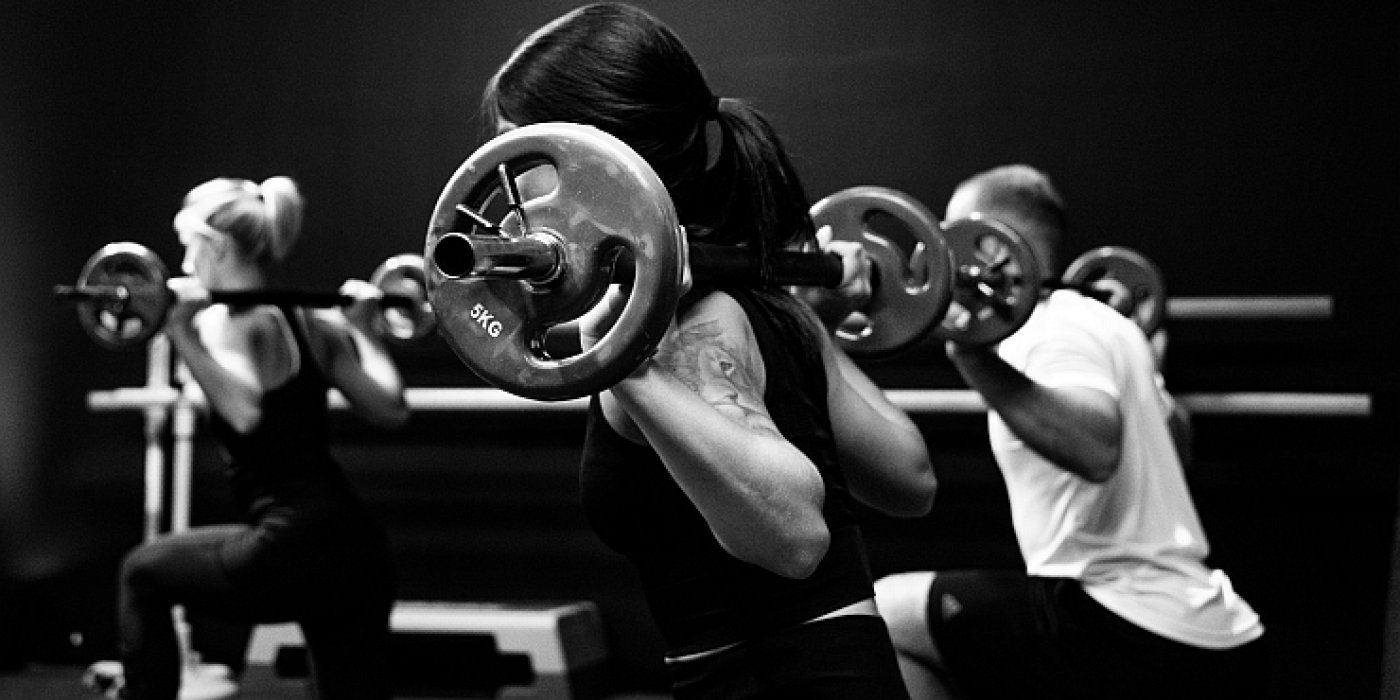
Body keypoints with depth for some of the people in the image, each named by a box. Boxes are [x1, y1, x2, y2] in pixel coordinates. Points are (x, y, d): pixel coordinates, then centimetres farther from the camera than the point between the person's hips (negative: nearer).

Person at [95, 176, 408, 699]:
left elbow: (245, 411, -25)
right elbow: (390, 409, 12)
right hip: (360, 557, 7)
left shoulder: (231, 322, -6)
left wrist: (182, 334, -22)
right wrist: (362, 328, 25)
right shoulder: (313, 323, 15)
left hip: (293, 551, -7)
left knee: (144, 573, 17)